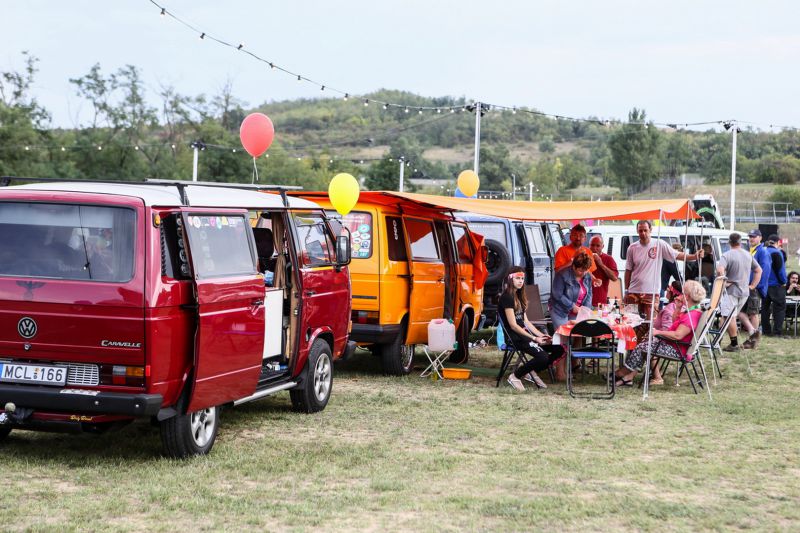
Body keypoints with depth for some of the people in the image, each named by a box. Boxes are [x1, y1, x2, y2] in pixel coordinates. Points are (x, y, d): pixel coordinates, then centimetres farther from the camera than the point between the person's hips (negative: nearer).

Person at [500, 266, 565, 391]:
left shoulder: (518, 296, 18)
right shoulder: (506, 297, -11)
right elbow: (513, 325, -15)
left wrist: (540, 335, 3)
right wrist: (534, 339, -15)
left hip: (525, 333, 9)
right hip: (515, 337, -9)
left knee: (559, 349, -5)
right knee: (543, 357, -27)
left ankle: (532, 372, 10)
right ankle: (514, 376, -7)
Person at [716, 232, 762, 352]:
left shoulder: (727, 255, -12)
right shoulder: (748, 255, 8)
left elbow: (720, 270, -27)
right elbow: (759, 270, 15)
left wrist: (724, 283, -15)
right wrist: (752, 286, 14)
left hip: (731, 290, -7)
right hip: (745, 291, 7)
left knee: (728, 316, -2)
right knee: (738, 311, 27)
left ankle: (734, 344, -1)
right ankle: (751, 329, 8)